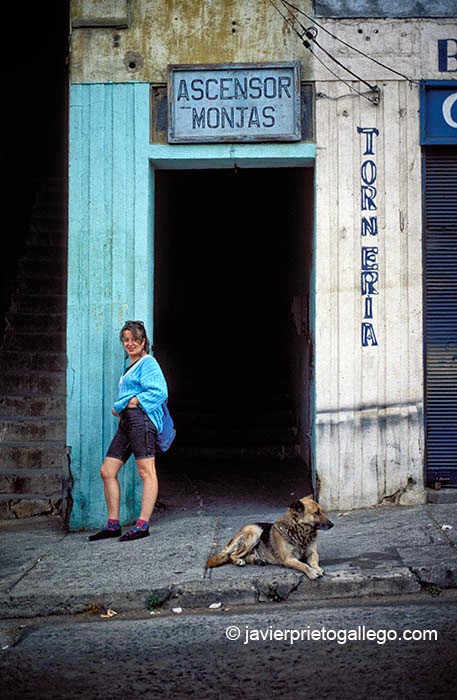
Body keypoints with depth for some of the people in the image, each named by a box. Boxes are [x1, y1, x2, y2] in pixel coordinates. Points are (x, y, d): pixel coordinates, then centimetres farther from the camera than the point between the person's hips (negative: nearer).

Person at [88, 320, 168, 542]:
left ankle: (143, 524, -13)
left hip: (141, 418, -10)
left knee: (146, 472, -10)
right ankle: (113, 525, 10)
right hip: (125, 422, 10)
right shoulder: (130, 366, 26)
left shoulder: (148, 363, 0)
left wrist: (132, 402, -12)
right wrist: (119, 409, 10)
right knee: (107, 471, 6)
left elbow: (159, 392, -13)